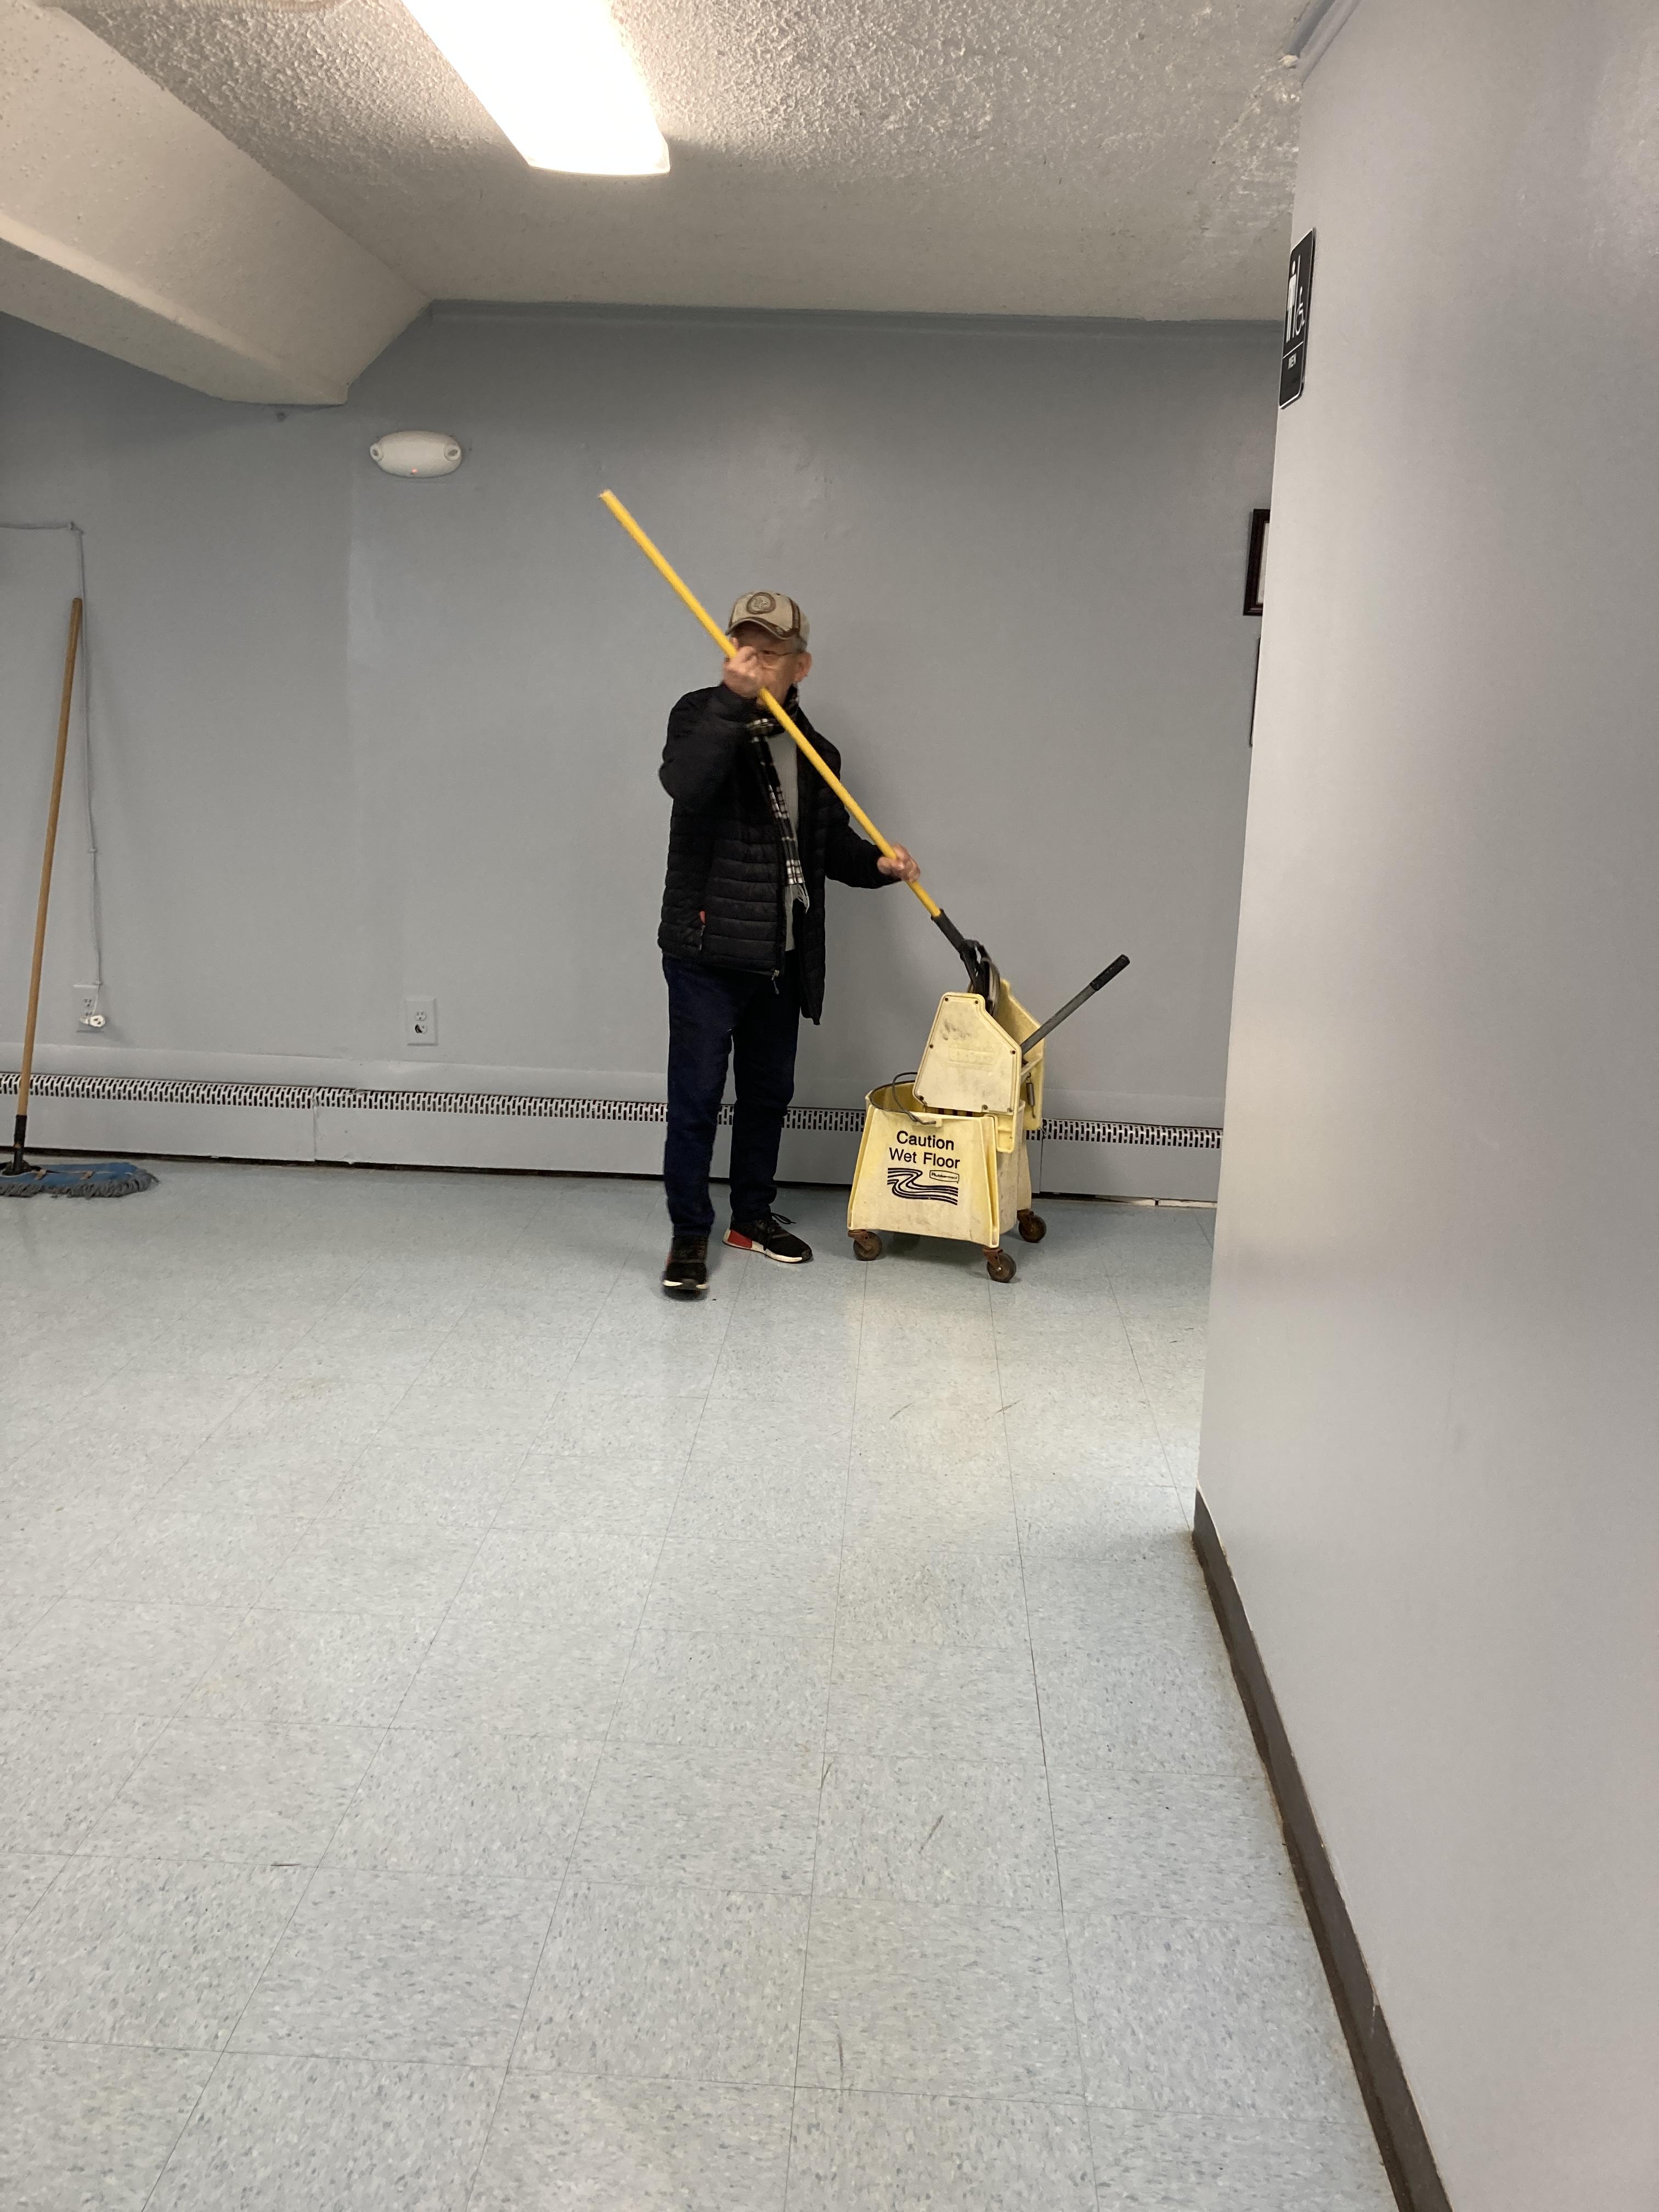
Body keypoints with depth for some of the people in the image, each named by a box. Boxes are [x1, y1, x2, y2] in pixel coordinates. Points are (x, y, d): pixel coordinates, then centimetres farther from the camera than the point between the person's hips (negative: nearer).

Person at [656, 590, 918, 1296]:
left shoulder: (814, 752, 9)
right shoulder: (702, 715, -6)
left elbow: (831, 842, 20)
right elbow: (684, 782, -27)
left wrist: (878, 862, 2)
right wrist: (734, 701, -34)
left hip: (781, 957, 6)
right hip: (707, 950, -5)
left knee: (768, 1092, 16)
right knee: (697, 1097, -2)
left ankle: (753, 1214, 32)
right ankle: (689, 1234, 9)